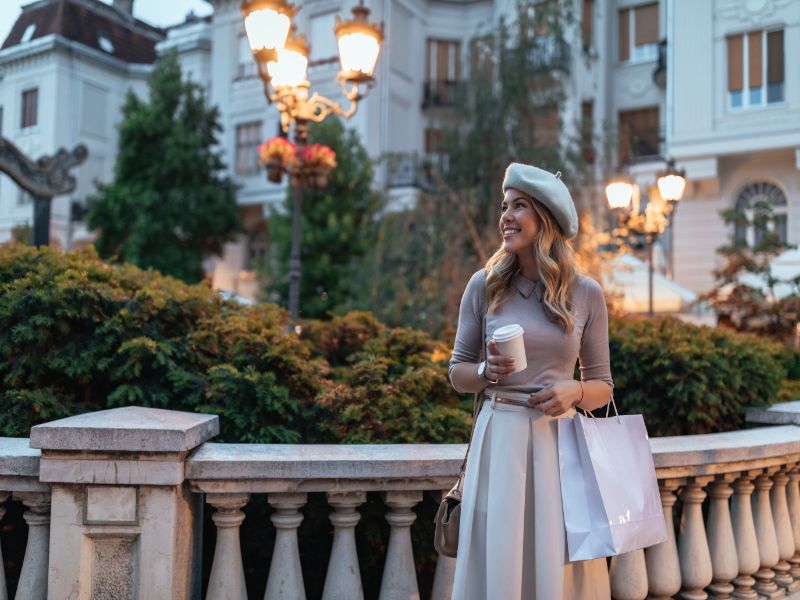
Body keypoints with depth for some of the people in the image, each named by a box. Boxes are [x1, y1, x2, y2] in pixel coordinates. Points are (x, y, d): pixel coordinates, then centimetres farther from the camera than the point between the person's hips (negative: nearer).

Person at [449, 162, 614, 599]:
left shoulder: (586, 294, 1)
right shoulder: (484, 285, 1)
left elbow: (602, 386, 8)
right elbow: (458, 371, 8)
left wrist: (574, 391, -12)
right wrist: (486, 373, -12)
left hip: (559, 442, 0)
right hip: (499, 437, 0)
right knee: (497, 563, 3)